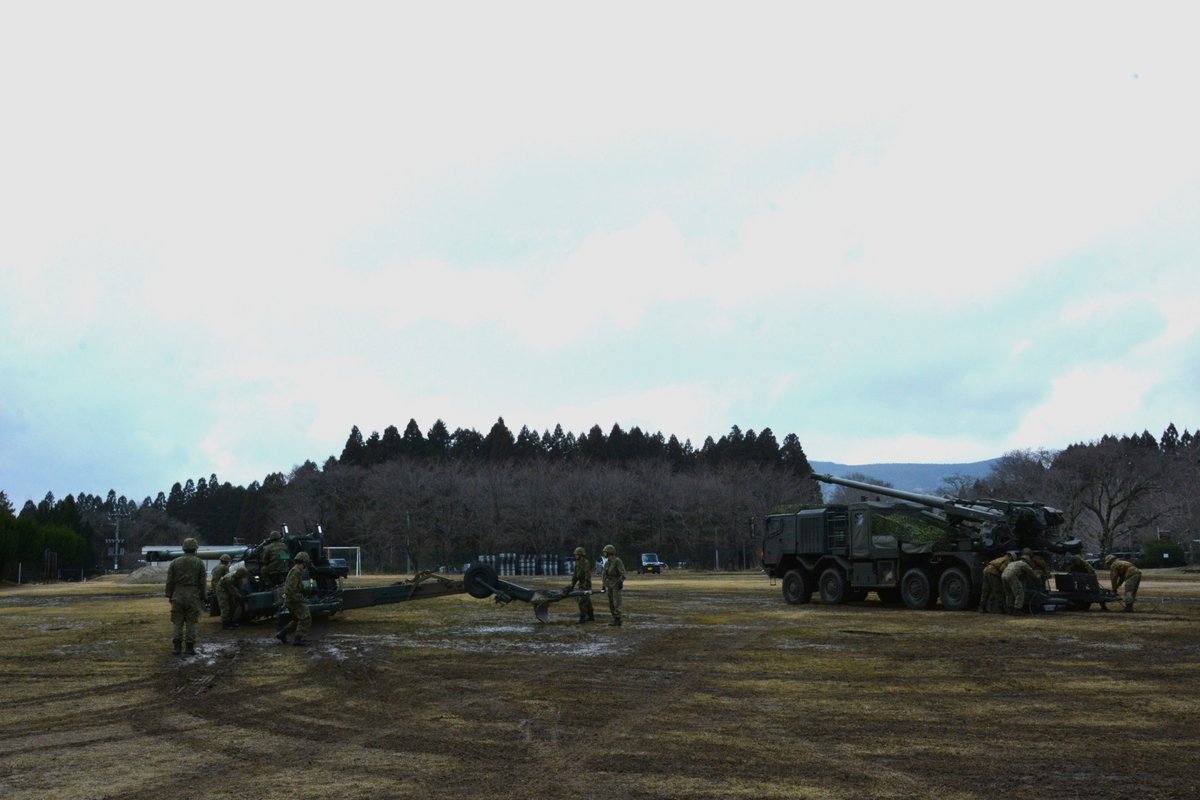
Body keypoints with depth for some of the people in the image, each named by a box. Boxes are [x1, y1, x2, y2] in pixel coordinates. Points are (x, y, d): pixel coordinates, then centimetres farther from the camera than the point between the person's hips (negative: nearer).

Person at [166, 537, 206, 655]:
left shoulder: (175, 562, 4)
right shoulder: (199, 563, 0)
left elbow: (169, 581, 2)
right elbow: (202, 582, -1)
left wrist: (169, 596, 9)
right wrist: (202, 596, 7)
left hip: (178, 596, 1)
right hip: (193, 596, -1)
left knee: (177, 622, 6)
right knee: (191, 623, 3)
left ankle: (176, 647, 2)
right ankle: (190, 647, 2)